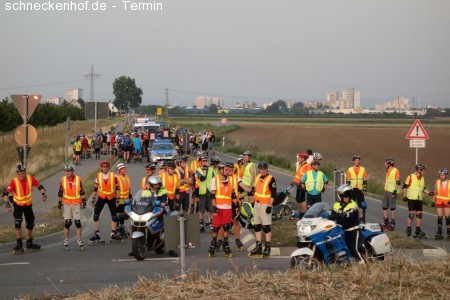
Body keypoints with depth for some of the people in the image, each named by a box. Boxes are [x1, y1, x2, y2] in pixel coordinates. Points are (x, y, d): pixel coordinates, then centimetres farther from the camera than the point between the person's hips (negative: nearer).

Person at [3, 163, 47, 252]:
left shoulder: (30, 178, -17)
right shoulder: (14, 181, -24)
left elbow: (40, 186, -5)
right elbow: (5, 193, -22)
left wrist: (43, 194, -21)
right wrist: (7, 204, -30)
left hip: (28, 204, 3)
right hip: (18, 204, -3)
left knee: (30, 224, 9)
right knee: (18, 223, -19)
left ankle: (29, 244, 25)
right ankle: (19, 244, -12)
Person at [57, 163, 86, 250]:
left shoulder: (78, 179, -1)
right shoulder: (63, 180, 1)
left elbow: (82, 192, 6)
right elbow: (60, 193, 6)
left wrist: (83, 201, 1)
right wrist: (59, 203, 3)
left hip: (76, 204, 0)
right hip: (66, 204, 0)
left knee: (78, 222, -1)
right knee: (67, 222, 0)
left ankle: (79, 240, 8)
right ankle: (66, 240, 11)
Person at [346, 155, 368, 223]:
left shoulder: (363, 169, 6)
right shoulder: (350, 170, 4)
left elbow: (365, 180, 6)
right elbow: (348, 181, 4)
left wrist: (365, 189, -2)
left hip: (360, 190, 0)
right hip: (352, 190, 0)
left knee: (361, 204, 3)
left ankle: (361, 218, 10)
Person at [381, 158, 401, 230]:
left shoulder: (396, 171, -12)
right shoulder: (388, 171, 15)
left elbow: (397, 182, -15)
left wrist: (395, 191, -20)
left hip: (392, 192, -9)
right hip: (386, 191, 9)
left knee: (392, 208, -3)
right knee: (384, 207, 9)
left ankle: (392, 223, 2)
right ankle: (385, 222, 17)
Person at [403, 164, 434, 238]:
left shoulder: (422, 178, 11)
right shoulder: (411, 177, -8)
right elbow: (405, 187, -5)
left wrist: (429, 193, 3)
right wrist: (405, 195, -12)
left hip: (419, 199, 6)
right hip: (411, 198, -6)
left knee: (419, 214, 5)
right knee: (411, 214, -8)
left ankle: (418, 230, 13)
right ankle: (408, 229, 4)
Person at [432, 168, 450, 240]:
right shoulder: (437, 182, 4)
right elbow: (435, 192, 9)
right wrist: (433, 201, 6)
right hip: (439, 201, 1)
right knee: (439, 217, 1)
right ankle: (439, 233, 5)